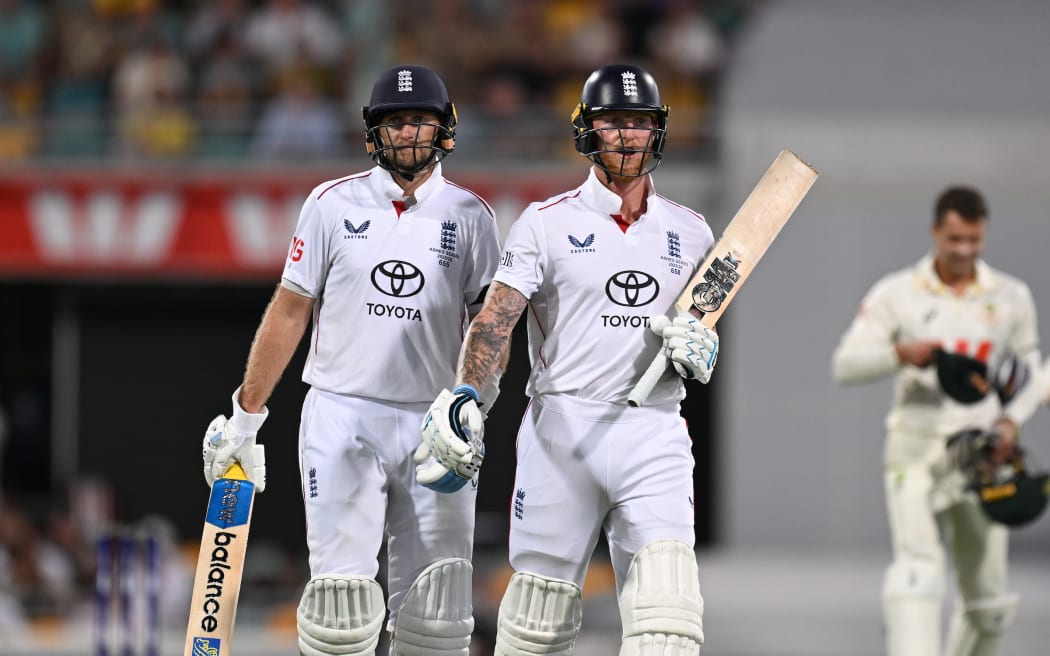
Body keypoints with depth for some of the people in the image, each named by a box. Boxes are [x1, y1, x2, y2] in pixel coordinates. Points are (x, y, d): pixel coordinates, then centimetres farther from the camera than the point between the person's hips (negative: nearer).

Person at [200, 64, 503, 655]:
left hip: (432, 426, 1)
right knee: (343, 595, -11)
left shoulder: (470, 218, 6)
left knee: (433, 608, -2)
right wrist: (246, 416, 5)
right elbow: (291, 310, 7)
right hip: (342, 417, -1)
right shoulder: (334, 204, 4)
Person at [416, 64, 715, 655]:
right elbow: (496, 317, -8)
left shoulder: (691, 232, 13)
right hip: (562, 427, -2)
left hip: (653, 432, 2)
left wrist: (701, 346, -3)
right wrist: (465, 394, -23)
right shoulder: (547, 223, 3)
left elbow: (704, 326, 22)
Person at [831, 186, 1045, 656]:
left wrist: (1012, 419, -4)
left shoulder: (1011, 297, 5)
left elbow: (1032, 370, 15)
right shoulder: (896, 294, -2)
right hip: (915, 452, -3)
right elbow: (845, 365, -6)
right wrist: (902, 353, -24)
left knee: (989, 600, 5)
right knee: (917, 571, -21)